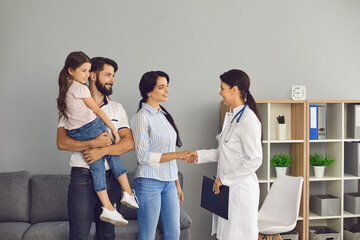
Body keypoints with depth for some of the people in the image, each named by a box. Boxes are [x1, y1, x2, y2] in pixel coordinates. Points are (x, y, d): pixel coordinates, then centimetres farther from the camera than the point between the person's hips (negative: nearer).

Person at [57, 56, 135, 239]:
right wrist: (94, 143, -20)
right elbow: (61, 142, -8)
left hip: (110, 178, 3)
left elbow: (129, 142, 1)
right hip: (82, 178, -3)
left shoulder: (117, 108, 12)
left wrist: (103, 150, -15)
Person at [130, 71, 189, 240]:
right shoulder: (142, 118, -11)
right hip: (149, 182, -7)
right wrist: (177, 155, -16)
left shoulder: (164, 115, 13)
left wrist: (177, 184, 17)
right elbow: (143, 156, -16)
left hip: (168, 182, 7)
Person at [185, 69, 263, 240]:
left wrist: (224, 179, -17)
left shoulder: (248, 120, -18)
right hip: (227, 188, 9)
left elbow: (255, 160, -22)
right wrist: (199, 155, 14)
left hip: (241, 188, -9)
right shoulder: (231, 117, 13)